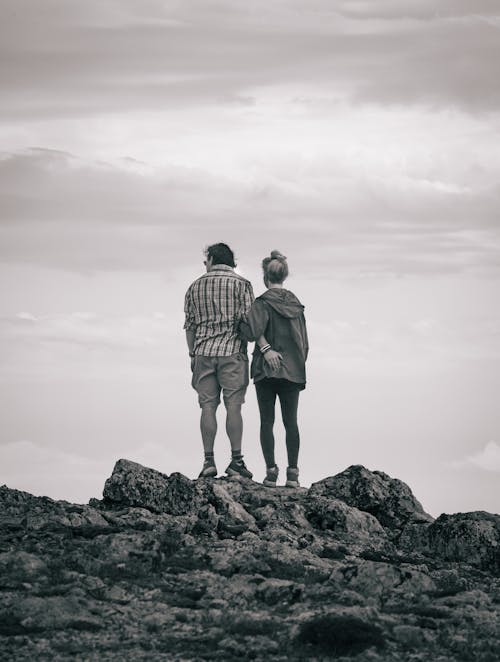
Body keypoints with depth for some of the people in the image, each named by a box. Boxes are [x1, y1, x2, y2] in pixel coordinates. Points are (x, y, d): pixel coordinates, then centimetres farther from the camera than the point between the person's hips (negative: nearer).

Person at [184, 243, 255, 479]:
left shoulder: (195, 286, 10)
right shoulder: (241, 284, 1)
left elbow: (190, 325, 11)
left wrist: (192, 355, 17)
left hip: (203, 353, 3)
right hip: (233, 352, -3)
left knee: (208, 406, 3)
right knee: (233, 406, -3)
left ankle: (209, 460, -1)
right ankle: (236, 460, -6)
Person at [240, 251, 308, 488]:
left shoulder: (263, 302, -6)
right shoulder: (295, 303, 8)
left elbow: (253, 327, -25)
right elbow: (304, 341, 11)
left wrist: (265, 348, -13)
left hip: (266, 370, -4)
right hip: (293, 369, 4)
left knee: (267, 421, 2)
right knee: (291, 422, 5)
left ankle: (271, 471, -4)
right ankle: (293, 473, 0)